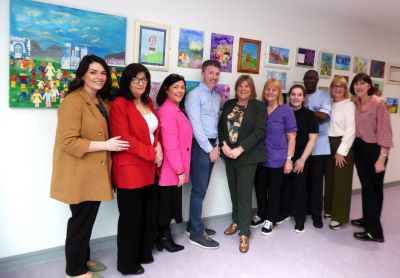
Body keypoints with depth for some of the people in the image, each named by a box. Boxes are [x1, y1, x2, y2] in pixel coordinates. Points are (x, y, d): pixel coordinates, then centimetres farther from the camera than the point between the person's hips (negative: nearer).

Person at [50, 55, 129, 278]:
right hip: (80, 175, -8)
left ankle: (84, 259, 37)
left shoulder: (103, 102, 14)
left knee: (89, 219, 19)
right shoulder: (73, 101, -15)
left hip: (96, 173, 8)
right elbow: (67, 141, -22)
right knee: (81, 220, 4)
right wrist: (105, 145, -21)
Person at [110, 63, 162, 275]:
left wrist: (158, 146, -1)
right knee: (130, 217, 5)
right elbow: (124, 139, -18)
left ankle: (144, 253, 36)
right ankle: (127, 263, 23)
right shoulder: (119, 104, -10)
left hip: (150, 168, 8)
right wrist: (151, 153, -14)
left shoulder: (148, 103, 14)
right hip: (130, 169, -7)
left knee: (149, 213, 15)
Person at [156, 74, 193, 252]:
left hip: (176, 168, 9)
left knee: (170, 203, 17)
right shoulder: (168, 111, -18)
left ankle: (163, 236, 29)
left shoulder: (177, 109, 14)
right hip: (171, 169, -9)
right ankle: (164, 238, 21)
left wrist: (181, 169, 15)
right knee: (166, 204, 5)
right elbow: (170, 145, -23)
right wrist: (180, 170, -19)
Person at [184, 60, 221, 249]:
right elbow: (196, 126, -15)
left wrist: (216, 145, 6)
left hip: (212, 145, 8)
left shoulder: (216, 97, 16)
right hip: (200, 146, -8)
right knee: (199, 189, -3)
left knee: (202, 188, 14)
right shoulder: (195, 95, -9)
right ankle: (196, 233, 7)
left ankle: (194, 225, 26)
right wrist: (209, 149, -14)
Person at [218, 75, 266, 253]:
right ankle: (236, 221, 31)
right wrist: (224, 145, -10)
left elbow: (259, 131, -12)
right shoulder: (228, 104, 11)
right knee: (234, 190, 13)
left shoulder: (258, 106, -3)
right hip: (229, 155, 4)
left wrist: (240, 149, -19)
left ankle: (244, 233, 7)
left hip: (247, 156, -4)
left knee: (244, 193, -2)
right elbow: (221, 126, 8)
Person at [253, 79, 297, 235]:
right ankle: (261, 215, 34)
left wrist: (289, 159, -11)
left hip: (277, 158, -3)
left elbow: (292, 137, -7)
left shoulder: (286, 110, -7)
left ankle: (270, 219, 27)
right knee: (260, 187, 14)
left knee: (274, 189, 11)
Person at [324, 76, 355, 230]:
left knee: (342, 182, 1)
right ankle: (329, 209, 28)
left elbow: (351, 130, -13)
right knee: (330, 178, 13)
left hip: (343, 145, -6)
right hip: (330, 144, 6)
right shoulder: (330, 104, 10)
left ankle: (339, 216, 11)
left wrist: (341, 151, -16)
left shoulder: (349, 105, -8)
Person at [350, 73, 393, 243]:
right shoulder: (355, 104, 3)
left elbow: (385, 131, -18)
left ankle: (375, 231, 15)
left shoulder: (378, 103, -15)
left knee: (374, 188, 4)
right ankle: (368, 220, 33)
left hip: (374, 149, -5)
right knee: (366, 187, 16)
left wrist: (382, 158, -21)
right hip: (359, 148, 5)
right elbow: (354, 128, 7)